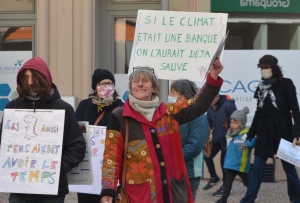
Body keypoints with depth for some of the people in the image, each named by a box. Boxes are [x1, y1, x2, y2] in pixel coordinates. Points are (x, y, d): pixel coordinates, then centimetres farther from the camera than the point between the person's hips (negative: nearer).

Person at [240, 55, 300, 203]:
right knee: (257, 167, 3)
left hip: (282, 130, -5)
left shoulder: (286, 84, -4)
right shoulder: (261, 87, 11)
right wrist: (250, 135, 16)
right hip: (264, 131, 5)